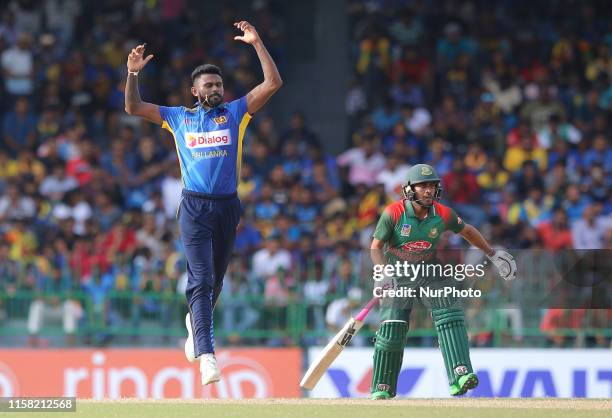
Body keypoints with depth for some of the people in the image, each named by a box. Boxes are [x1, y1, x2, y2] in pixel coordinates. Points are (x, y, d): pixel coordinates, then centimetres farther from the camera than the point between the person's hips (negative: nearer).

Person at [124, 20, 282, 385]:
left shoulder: (236, 112, 9)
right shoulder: (178, 117, 10)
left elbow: (273, 83, 1)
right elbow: (133, 107, 10)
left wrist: (257, 43, -5)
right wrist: (133, 73, -5)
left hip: (228, 207, 2)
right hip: (195, 208, -2)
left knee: (216, 281, 13)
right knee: (201, 280, -13)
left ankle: (195, 322, 44)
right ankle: (207, 355, -22)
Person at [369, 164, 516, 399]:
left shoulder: (443, 215, -12)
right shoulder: (393, 213, -20)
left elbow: (466, 231, 9)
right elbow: (376, 248, -14)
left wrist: (492, 254, 18)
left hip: (429, 273, 2)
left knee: (449, 313, -20)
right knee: (392, 329, -11)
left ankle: (459, 376, -30)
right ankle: (382, 388, 6)